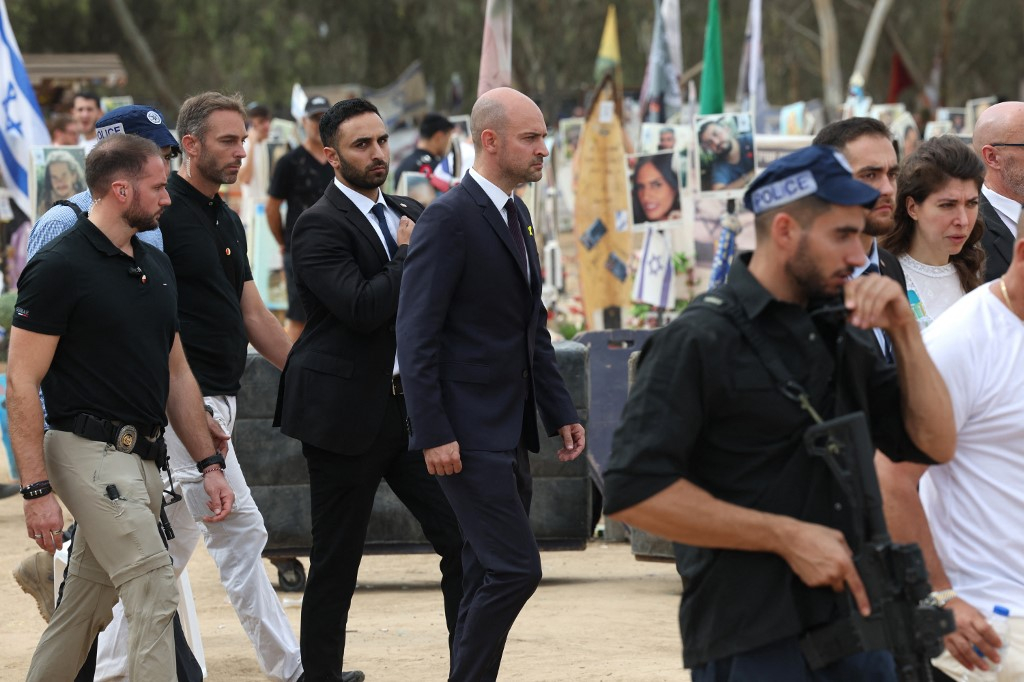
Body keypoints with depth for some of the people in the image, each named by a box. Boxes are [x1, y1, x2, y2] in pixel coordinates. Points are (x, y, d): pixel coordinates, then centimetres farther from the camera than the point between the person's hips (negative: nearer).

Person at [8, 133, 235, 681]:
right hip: (92, 452, -8)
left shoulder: (155, 266, 14)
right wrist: (36, 490, -18)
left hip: (142, 458, 8)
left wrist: (209, 465, 13)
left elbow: (176, 373, 20)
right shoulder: (59, 268, -11)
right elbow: (22, 384, -12)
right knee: (154, 594, -15)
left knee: (86, 609, 12)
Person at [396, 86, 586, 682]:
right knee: (515, 568, -13)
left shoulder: (515, 214, 15)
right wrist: (433, 434, -21)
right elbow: (416, 335, -17)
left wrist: (561, 412, 16)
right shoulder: (450, 219, -14)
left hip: (510, 432, 9)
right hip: (468, 434, -9)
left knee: (489, 577, 11)